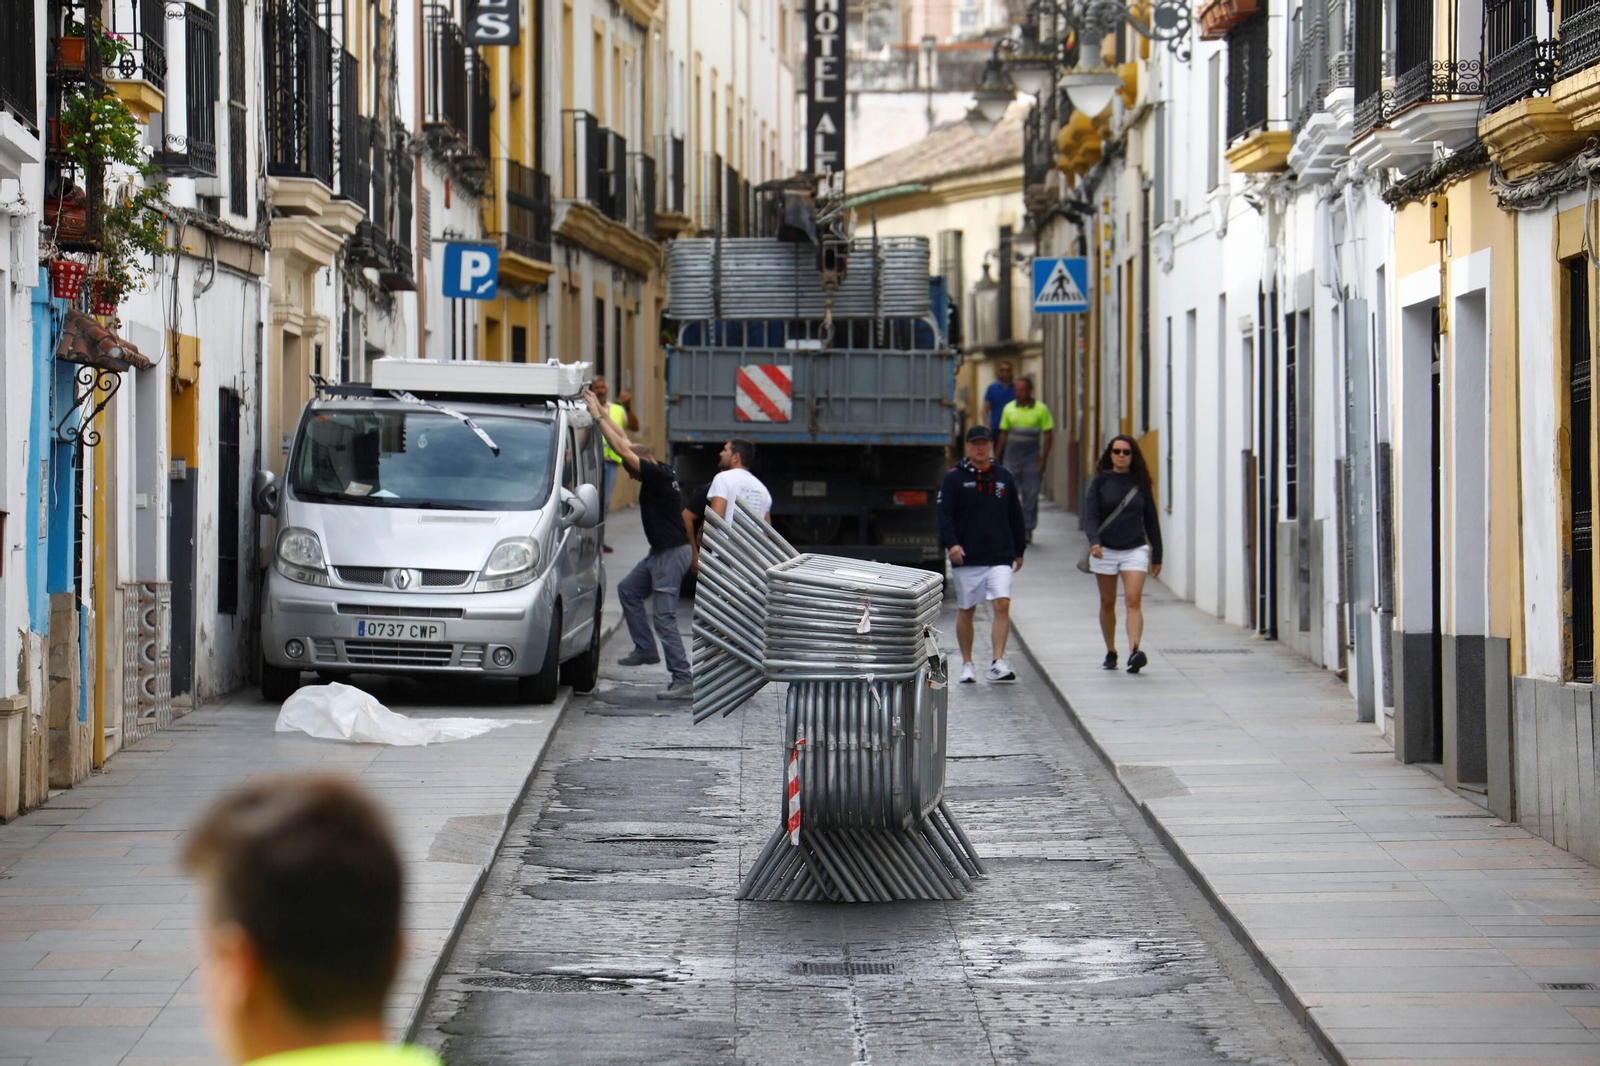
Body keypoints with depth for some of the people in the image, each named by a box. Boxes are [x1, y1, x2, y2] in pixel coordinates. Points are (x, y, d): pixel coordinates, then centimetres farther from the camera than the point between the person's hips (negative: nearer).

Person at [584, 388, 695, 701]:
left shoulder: (659, 476, -18)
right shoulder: (658, 475, 8)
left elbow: (623, 448, -20)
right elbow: (626, 444, 16)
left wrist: (598, 417, -15)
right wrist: (603, 412, 15)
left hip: (673, 553, -10)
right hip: (660, 552, 10)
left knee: (665, 617, -9)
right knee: (628, 589, 19)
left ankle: (683, 680, -8)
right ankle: (646, 650, 21)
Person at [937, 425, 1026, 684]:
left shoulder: (1004, 477, 11)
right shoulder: (954, 479, 1)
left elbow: (1015, 516, 18)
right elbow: (944, 514, -6)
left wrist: (1019, 550, 19)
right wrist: (950, 543, -21)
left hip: (1000, 556, 1)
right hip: (966, 557, -1)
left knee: (1002, 605, -13)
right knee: (965, 610, 7)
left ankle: (998, 663, -15)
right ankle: (967, 665, 19)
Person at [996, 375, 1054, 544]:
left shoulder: (1041, 409, 0)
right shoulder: (1009, 408, 7)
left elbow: (1048, 434, 1)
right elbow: (1003, 434, 13)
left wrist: (1044, 458, -6)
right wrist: (999, 458, 11)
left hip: (1032, 456, -2)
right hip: (1012, 454, 2)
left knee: (1031, 494, 0)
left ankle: (1027, 529, 8)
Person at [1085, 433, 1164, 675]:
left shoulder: (1140, 483, 5)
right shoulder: (1101, 481, 1)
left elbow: (1151, 520, 10)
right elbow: (1090, 514, -7)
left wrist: (1157, 556, 10)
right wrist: (1094, 541, -26)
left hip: (1135, 550, -1)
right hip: (1105, 550, 1)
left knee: (1134, 600, -15)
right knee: (1107, 602, 9)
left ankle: (1134, 651, -28)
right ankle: (1110, 652, 23)